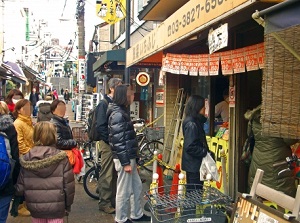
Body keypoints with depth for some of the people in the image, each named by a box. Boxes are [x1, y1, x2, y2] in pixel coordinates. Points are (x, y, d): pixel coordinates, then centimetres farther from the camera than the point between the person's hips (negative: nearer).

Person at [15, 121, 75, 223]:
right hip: (56, 208, -2)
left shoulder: (26, 159, -4)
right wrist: (68, 204, 6)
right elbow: (68, 184, -8)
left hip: (35, 208, 3)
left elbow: (20, 187, 0)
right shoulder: (61, 158, -11)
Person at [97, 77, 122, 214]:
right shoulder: (104, 104, -10)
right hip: (107, 143, -7)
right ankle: (104, 203, 9)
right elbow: (100, 127, -16)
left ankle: (113, 200, 23)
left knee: (115, 173, 13)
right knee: (107, 174, -1)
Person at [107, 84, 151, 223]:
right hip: (124, 159, -10)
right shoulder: (118, 114, -18)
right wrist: (125, 163, -21)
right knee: (124, 190, 2)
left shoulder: (122, 112, 13)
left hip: (129, 157, 10)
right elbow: (118, 141, -22)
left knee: (137, 186, 18)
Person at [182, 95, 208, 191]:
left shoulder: (196, 122, 11)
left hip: (195, 164, 10)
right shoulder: (191, 124, -20)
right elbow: (190, 147, -24)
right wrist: (205, 152, -15)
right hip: (193, 165, -10)